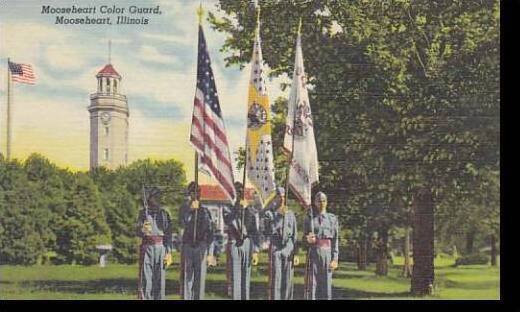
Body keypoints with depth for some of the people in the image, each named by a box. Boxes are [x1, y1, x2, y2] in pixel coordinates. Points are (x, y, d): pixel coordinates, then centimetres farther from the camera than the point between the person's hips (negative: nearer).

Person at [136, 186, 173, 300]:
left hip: (161, 248, 2)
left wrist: (169, 252, -2)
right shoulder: (143, 213, 4)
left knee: (160, 278, 1)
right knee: (145, 278, -4)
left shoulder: (164, 214, 8)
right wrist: (143, 229, -29)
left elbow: (169, 235, 6)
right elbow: (138, 233, -5)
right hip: (147, 247, -2)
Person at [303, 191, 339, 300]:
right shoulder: (309, 217, 5)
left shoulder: (332, 218, 6)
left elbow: (335, 239, 3)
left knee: (326, 282, 1)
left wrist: (335, 258, -5)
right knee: (312, 282, -3)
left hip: (327, 253, 1)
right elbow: (305, 236, 8)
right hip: (313, 253, -1)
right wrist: (308, 239, -17)